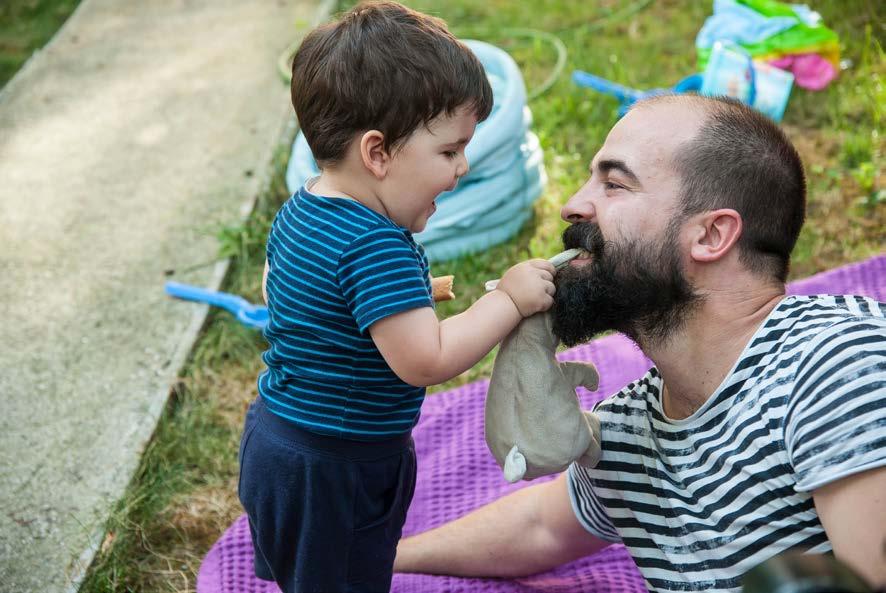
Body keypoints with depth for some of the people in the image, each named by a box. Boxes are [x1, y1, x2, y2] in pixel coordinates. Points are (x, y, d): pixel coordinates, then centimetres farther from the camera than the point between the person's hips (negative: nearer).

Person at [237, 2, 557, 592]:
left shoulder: (299, 209, 0)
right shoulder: (377, 248, -31)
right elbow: (424, 360, -33)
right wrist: (510, 300, -23)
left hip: (278, 436, 9)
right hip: (331, 473, -9)